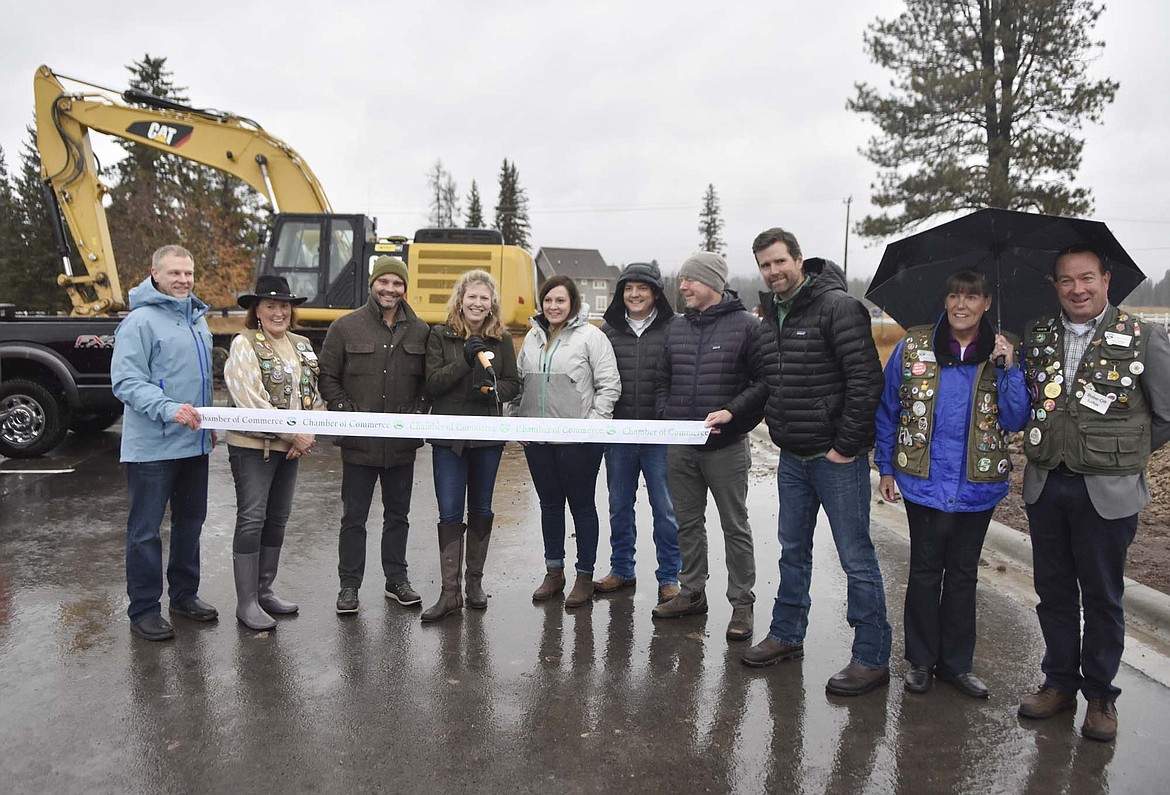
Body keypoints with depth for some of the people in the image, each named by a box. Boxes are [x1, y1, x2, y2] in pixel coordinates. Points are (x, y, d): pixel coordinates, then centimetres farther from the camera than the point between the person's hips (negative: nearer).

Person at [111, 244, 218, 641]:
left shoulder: (197, 318, 12)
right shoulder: (140, 321, -12)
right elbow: (125, 381, -19)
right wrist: (169, 409, -31)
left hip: (194, 443, 8)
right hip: (152, 445, -8)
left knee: (190, 521, 17)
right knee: (146, 529, 2)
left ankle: (184, 594, 31)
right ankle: (144, 610, 13)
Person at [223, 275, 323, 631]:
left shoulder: (302, 346, 11)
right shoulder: (244, 345, -9)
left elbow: (313, 394, 11)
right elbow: (252, 400, -19)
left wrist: (309, 432, -5)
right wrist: (294, 433, -18)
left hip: (291, 448, 7)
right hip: (253, 445, -6)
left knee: (278, 518, 12)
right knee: (252, 519, -3)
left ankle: (264, 591, 25)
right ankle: (246, 603, 5)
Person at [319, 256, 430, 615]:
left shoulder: (420, 331, 4)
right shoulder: (346, 326, -2)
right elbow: (327, 376, 1)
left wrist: (419, 412, -3)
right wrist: (346, 412, -8)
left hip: (403, 442, 2)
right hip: (359, 442, -2)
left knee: (398, 515, 14)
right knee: (354, 517, 7)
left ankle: (396, 579, 28)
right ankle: (349, 585, 19)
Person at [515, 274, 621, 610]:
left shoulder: (591, 336, -5)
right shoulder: (533, 337, 12)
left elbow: (610, 385, -8)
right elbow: (520, 383, 17)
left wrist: (593, 424, -14)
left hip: (578, 441, -5)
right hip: (537, 439, 6)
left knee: (582, 506, 5)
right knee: (549, 505, 15)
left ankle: (584, 576, 18)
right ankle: (553, 572, 29)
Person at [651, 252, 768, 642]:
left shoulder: (746, 325, -6)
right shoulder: (676, 329, 11)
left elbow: (764, 381, -9)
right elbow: (662, 381, 16)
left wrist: (732, 411, -19)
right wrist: (665, 416, 0)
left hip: (726, 446, -5)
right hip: (680, 446, 5)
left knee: (735, 526, 5)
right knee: (688, 523, 14)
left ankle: (742, 603, 17)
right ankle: (692, 592, 29)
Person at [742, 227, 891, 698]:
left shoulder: (837, 306, -14)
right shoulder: (771, 314, 11)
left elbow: (866, 380, -19)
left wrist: (846, 446, -18)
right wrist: (778, 428, 11)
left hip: (836, 457, -8)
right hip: (792, 457, 8)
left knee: (856, 559, 1)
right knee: (793, 551, 18)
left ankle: (872, 659, 13)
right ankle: (787, 636, 33)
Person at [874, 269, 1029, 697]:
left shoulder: (1003, 354, -1)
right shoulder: (913, 347, -4)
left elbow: (1015, 422, -6)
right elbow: (887, 409, 3)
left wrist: (1009, 370, -17)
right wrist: (885, 467, 2)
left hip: (977, 486, 2)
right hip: (924, 483, -1)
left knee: (963, 573, 14)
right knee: (925, 571, 9)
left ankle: (956, 662, 29)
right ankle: (920, 660, 24)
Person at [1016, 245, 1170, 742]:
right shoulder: (1036, 336, 6)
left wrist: (1121, 454, 3)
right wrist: (1050, 444, 8)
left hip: (1108, 492, -3)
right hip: (1044, 486, 3)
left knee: (1103, 598, 9)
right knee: (1053, 590, 13)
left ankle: (1100, 695, 25)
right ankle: (1059, 682, 29)